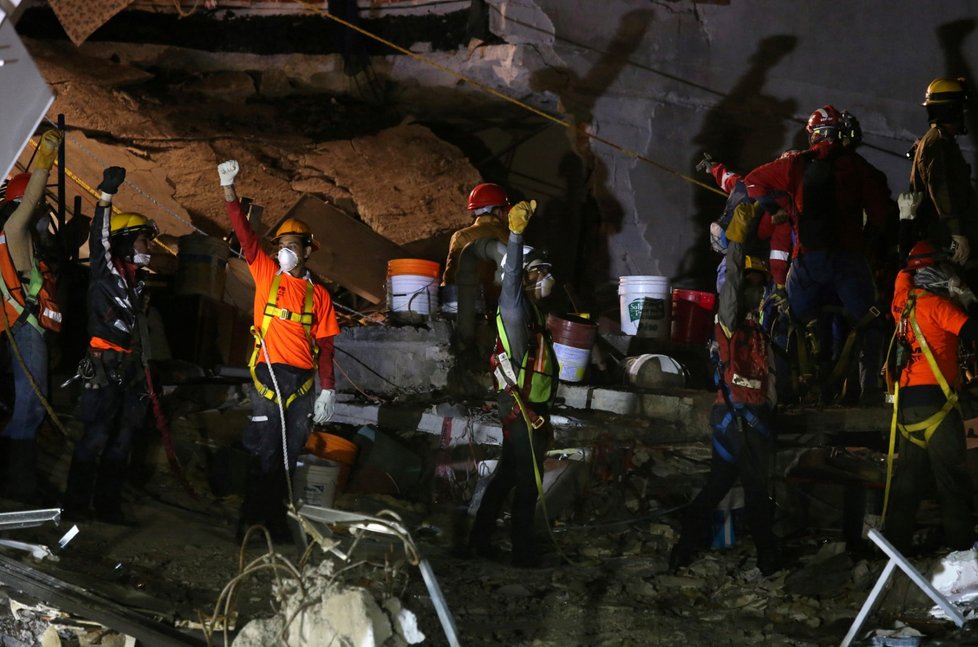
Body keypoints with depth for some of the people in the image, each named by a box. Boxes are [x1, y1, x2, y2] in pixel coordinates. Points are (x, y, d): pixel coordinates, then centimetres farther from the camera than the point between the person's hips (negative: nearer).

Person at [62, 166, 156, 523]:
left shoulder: (135, 280, 19)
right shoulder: (105, 272, -3)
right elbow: (99, 241, -22)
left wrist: (143, 371, 25)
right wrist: (106, 197, -33)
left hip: (130, 368, 8)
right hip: (106, 366, -8)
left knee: (122, 440, 8)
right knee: (96, 437, -11)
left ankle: (108, 504, 13)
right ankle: (76, 504, -6)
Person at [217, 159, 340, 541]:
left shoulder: (318, 294, 8)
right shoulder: (266, 274, 6)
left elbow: (325, 345, 7)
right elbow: (244, 234, -3)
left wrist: (327, 389, 0)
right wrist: (228, 188, -12)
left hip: (302, 381, 2)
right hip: (268, 376, -2)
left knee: (288, 456, 8)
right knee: (263, 453, -5)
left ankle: (276, 521, 17)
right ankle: (251, 524, 1)